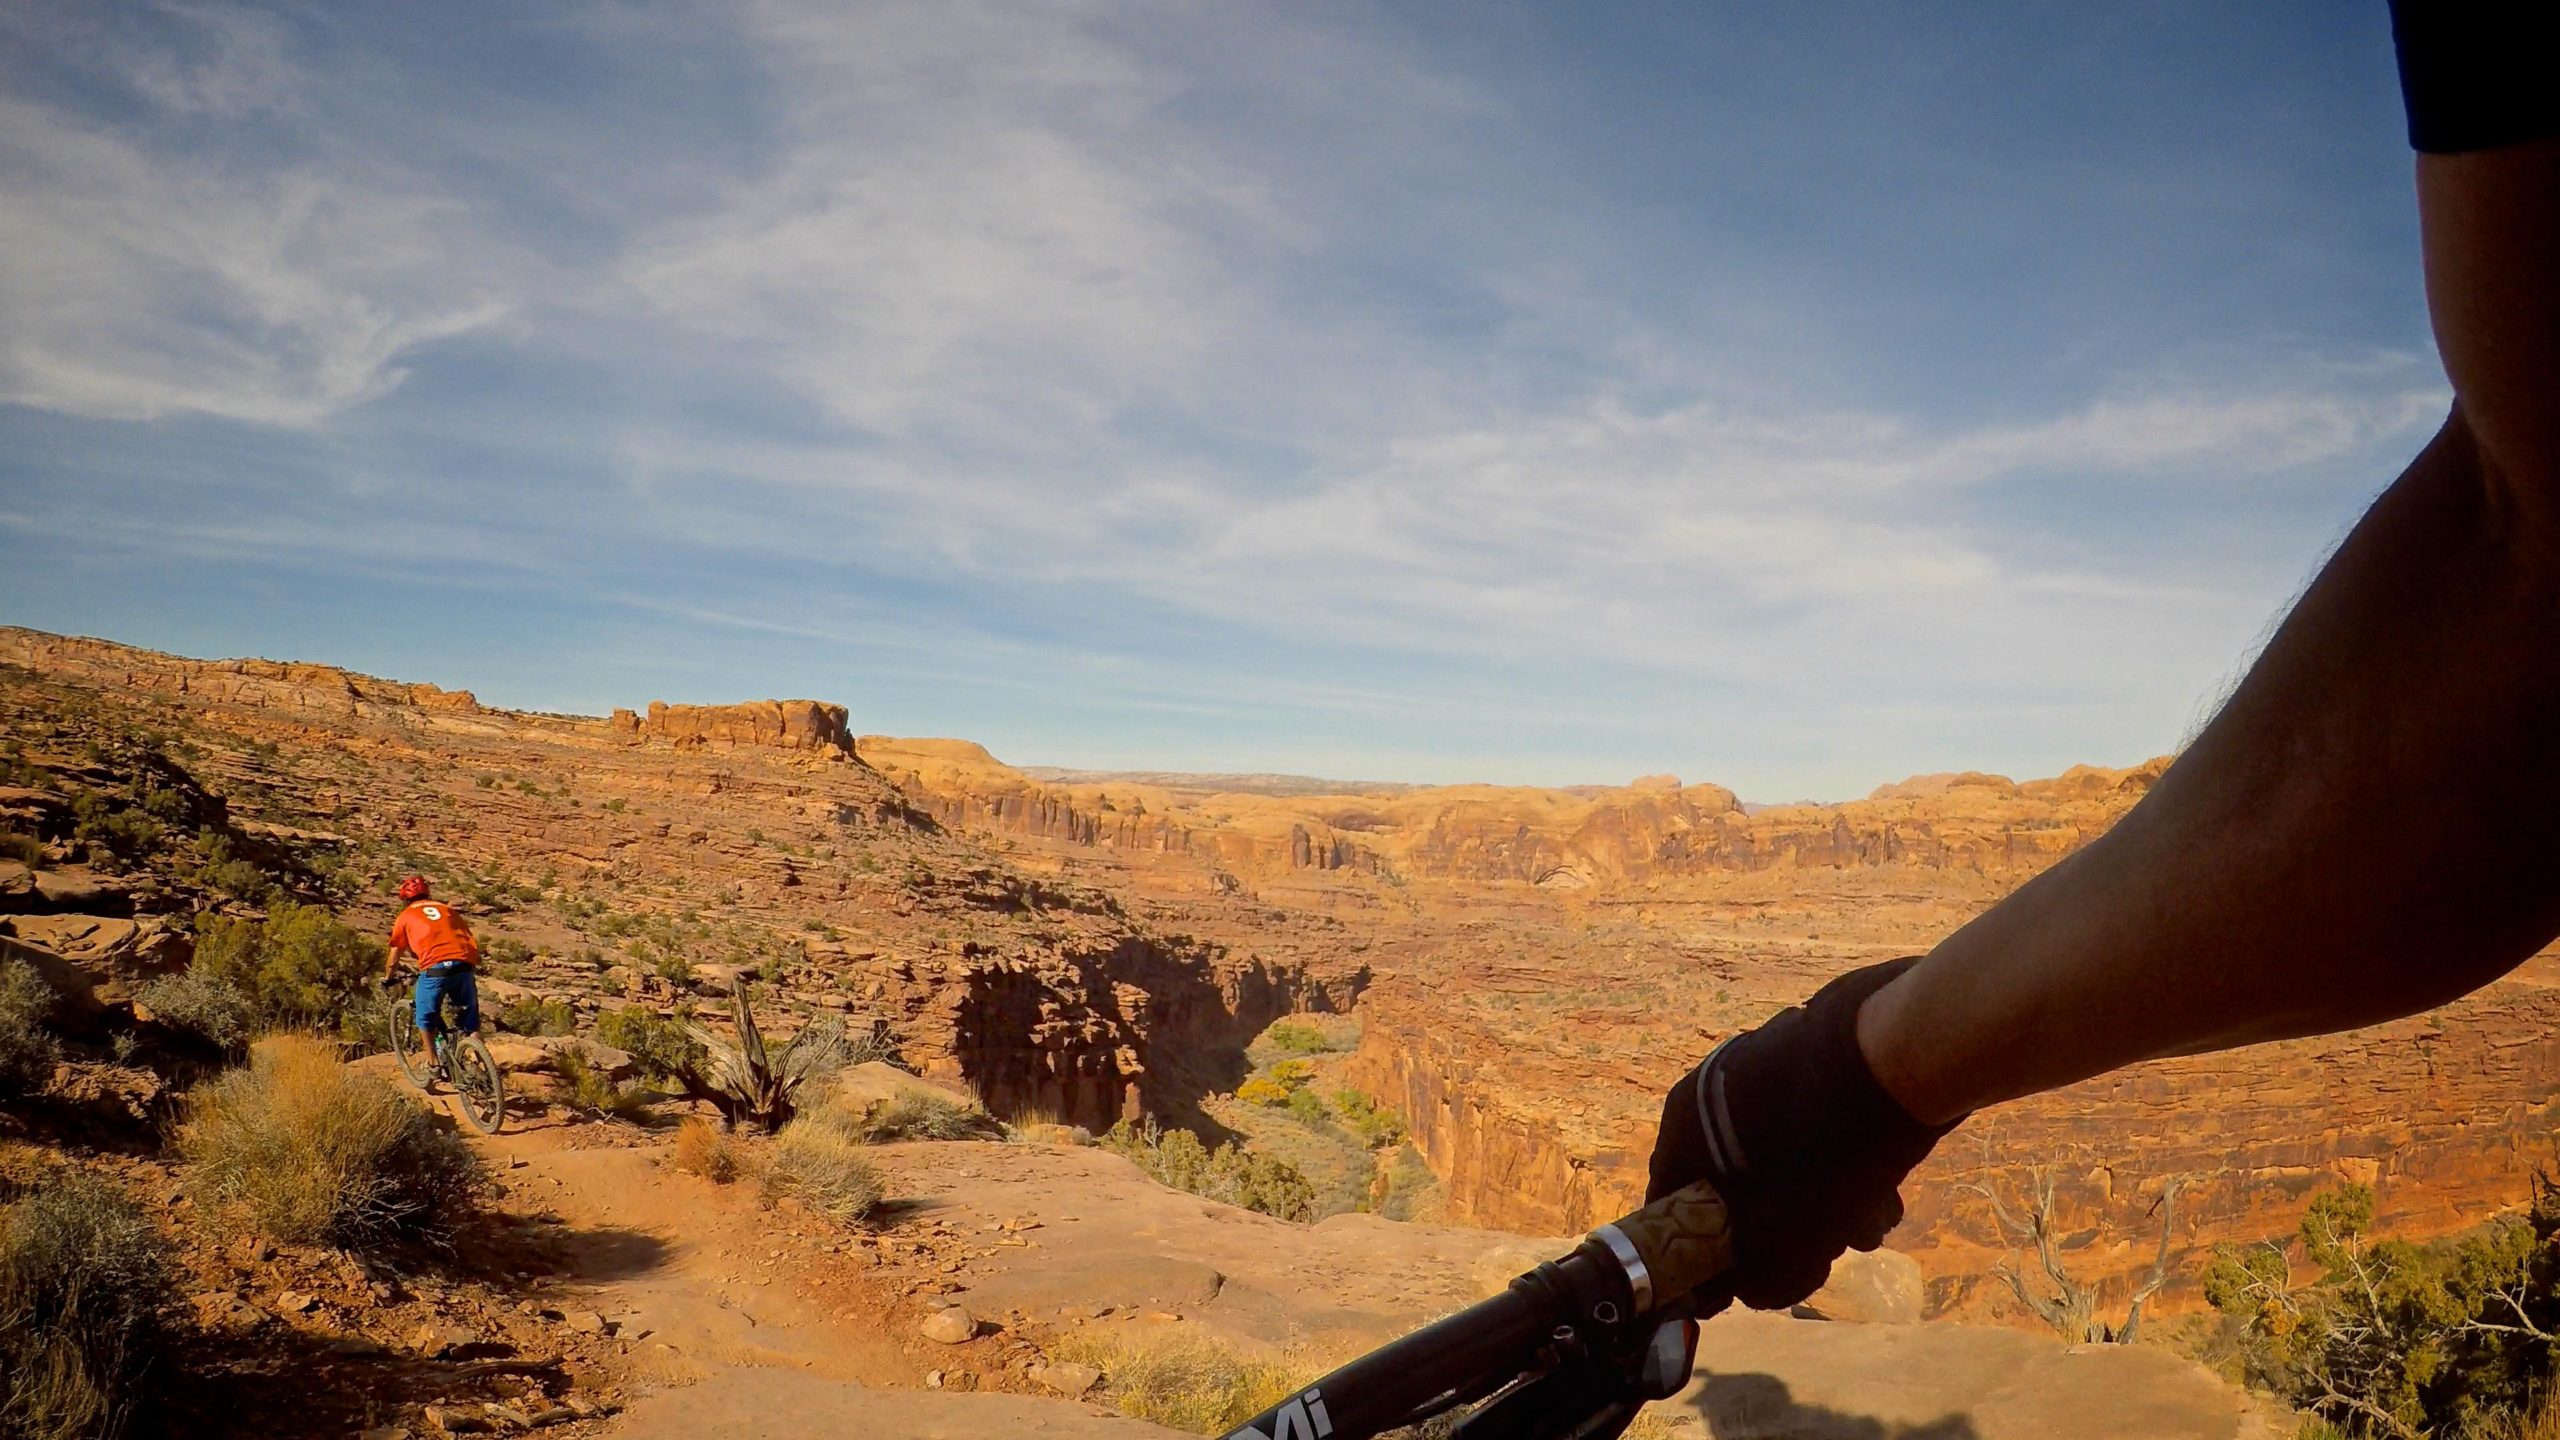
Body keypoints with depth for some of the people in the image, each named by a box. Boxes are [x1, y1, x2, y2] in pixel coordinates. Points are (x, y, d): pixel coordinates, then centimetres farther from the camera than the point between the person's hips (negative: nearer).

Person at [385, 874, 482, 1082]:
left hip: (434, 969, -3)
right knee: (470, 1019, 16)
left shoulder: (406, 916, 18)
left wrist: (388, 978, 40)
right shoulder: (447, 909, 26)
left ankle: (436, 1065, 20)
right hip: (463, 965, 3)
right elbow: (467, 938, 24)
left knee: (425, 1018, 20)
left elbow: (395, 956, 23)